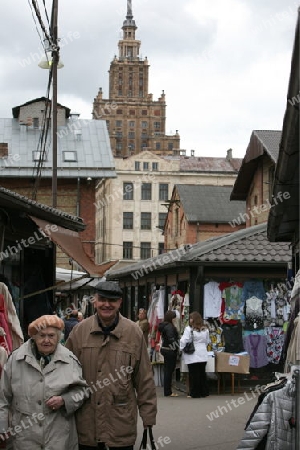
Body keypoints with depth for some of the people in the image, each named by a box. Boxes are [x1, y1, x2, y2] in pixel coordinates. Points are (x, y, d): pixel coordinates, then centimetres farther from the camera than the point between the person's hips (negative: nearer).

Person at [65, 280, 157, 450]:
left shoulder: (134, 332, -1)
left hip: (122, 425, -1)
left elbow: (145, 379, 2)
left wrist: (148, 417, 2)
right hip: (86, 425, 1)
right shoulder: (79, 331, 1)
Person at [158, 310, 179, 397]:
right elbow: (171, 339, -24)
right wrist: (176, 348, -14)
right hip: (170, 351, -10)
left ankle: (167, 391, 19)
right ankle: (168, 392, -2)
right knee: (169, 371, -5)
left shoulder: (164, 326, 12)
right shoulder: (169, 326, -17)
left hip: (165, 350, 10)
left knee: (167, 371, 14)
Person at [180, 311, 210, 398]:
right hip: (203, 355, 5)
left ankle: (195, 393, 4)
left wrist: (180, 348, 0)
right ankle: (204, 392, 17)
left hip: (192, 356, -5)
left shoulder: (189, 329, -13)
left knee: (194, 374, 1)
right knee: (202, 373, 13)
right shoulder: (205, 329, 6)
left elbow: (183, 341, -15)